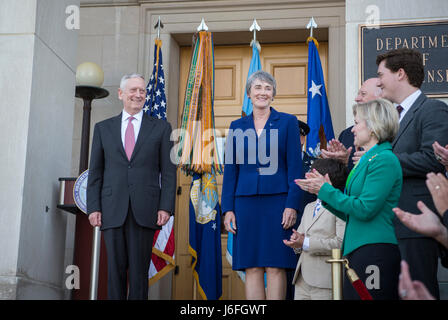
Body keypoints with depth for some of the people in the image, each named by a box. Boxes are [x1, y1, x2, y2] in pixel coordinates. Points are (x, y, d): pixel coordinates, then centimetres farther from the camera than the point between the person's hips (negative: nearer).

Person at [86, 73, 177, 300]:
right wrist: (93, 207, 1)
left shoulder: (161, 128, 9)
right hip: (112, 210, 1)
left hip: (145, 210, -1)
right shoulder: (103, 128, 13)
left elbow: (168, 171, 4)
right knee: (116, 268, 2)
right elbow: (95, 172, 10)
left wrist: (166, 207, -6)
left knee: (139, 270, -1)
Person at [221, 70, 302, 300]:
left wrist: (292, 205, -9)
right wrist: (228, 208, 4)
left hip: (277, 201, -2)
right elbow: (230, 170, 11)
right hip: (246, 202, 2)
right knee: (251, 268, 3)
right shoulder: (237, 126, 12)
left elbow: (295, 167, 0)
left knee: (276, 267, -2)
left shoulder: (287, 122, 4)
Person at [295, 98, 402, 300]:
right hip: (357, 250, 9)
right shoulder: (366, 159, 20)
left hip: (376, 251, -9)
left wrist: (326, 190, -9)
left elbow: (365, 209, -18)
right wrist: (320, 189, 12)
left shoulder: (384, 159, -10)